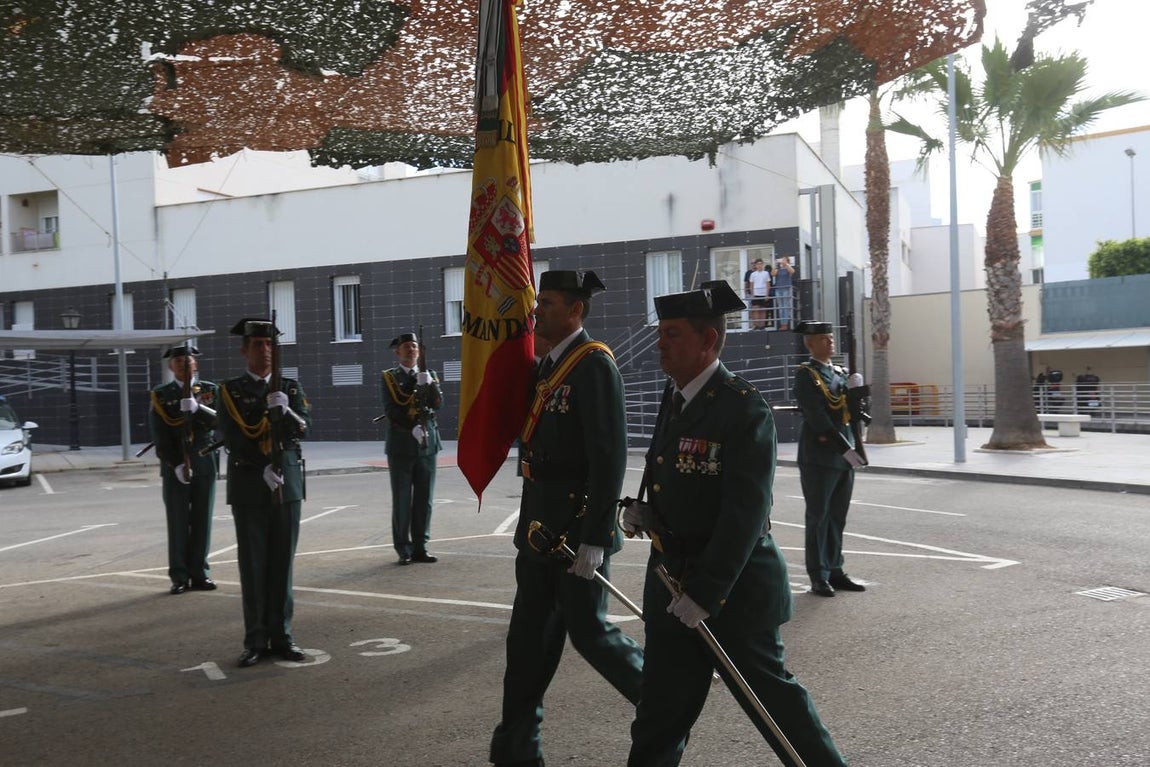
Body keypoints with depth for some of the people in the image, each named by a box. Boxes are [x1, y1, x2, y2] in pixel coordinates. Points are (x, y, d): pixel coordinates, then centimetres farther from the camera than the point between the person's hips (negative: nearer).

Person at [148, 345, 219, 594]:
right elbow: (160, 434, -3)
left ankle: (199, 574, 12)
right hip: (174, 467, -1)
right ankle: (179, 577, 6)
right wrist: (176, 464, -14)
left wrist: (198, 408, -25)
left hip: (205, 465, 1)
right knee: (178, 523, 0)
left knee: (202, 521, 4)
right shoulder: (160, 395, 4)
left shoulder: (210, 390, 8)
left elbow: (219, 420, -7)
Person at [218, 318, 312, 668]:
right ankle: (256, 641, 8)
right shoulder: (230, 390, 3)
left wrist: (285, 411, -25)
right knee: (253, 565, 1)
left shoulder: (291, 388, 9)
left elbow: (304, 427, -5)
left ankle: (281, 636, 13)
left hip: (287, 483, 2)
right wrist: (264, 469, -17)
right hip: (248, 486, -2)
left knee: (282, 562, 5)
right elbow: (233, 438, -7)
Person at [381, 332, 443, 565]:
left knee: (424, 500, 4)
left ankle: (420, 547, 11)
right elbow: (391, 410, -7)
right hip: (401, 446, -3)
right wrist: (413, 428, -17)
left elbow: (437, 403, -1)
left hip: (427, 444, 3)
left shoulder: (429, 375, 13)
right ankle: (404, 550, 6)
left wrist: (428, 384, -17)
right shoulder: (388, 378, 4)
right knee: (402, 500, -1)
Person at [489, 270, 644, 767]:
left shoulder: (593, 365, -15)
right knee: (529, 634, 11)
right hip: (540, 528, 9)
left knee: (586, 629, 3)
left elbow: (610, 458, -21)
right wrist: (531, 522, 19)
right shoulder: (549, 364, 13)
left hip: (577, 530, -9)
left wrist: (593, 540, -23)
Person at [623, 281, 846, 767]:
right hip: (673, 580, 8)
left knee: (769, 692, 9)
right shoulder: (674, 397, 8)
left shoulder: (744, 409, -19)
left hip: (732, 584, -8)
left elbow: (745, 513, -23)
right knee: (661, 706, 13)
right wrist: (645, 510, 2)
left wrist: (705, 592, -23)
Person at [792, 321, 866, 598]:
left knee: (837, 517, 11)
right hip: (819, 457, -7)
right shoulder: (806, 375, -8)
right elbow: (817, 417, -16)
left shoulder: (840, 373, 15)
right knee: (818, 517, 0)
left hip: (844, 455, 7)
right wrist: (845, 448, -19)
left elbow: (851, 413, 12)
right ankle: (818, 577, 6)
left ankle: (835, 571, 19)